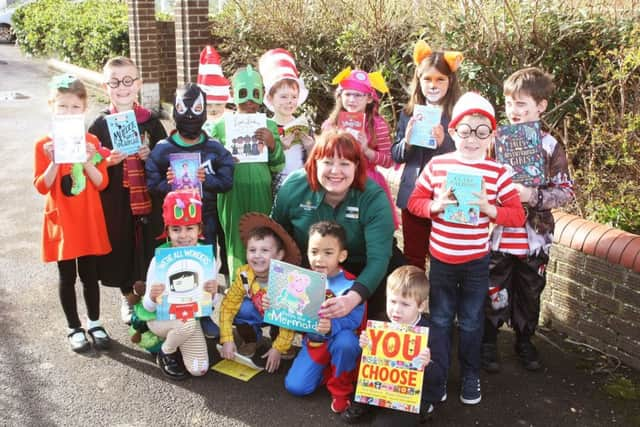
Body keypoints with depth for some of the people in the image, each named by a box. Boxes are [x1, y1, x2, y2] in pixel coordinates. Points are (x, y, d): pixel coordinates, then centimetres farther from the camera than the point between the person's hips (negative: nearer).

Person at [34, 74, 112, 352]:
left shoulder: (92, 142, 0)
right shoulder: (44, 145, -6)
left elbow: (102, 183, -3)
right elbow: (41, 187, -9)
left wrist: (88, 162, -20)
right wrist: (54, 163, -24)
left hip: (89, 220, 2)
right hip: (61, 221, -1)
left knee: (90, 274, 11)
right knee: (67, 276, 9)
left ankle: (94, 323, 28)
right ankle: (74, 328, 23)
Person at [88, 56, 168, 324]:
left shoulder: (151, 121, 0)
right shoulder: (99, 125, -2)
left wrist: (151, 156, -13)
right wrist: (107, 162, -19)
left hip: (148, 196, 1)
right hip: (116, 199, 0)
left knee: (149, 244, 8)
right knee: (121, 244, 8)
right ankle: (128, 297, 29)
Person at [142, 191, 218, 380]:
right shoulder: (159, 261, -20)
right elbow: (149, 307, -15)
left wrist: (213, 293, -28)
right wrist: (152, 297, -39)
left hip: (192, 318, 3)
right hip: (161, 318, -3)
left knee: (199, 370, -11)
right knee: (188, 322, -35)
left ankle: (174, 341, 19)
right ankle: (165, 353, -2)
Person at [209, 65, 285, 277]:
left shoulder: (269, 126, 9)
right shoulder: (221, 125, 6)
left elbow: (278, 167, 7)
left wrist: (273, 144, -10)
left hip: (261, 193, 1)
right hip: (232, 194, -1)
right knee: (236, 241, 1)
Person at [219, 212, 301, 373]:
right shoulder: (243, 275, -24)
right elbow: (228, 306, -21)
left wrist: (278, 348, -29)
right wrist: (227, 340, -27)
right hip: (257, 314, 2)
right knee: (242, 308, -28)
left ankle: (285, 344, -3)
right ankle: (250, 341, 0)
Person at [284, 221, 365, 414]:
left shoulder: (349, 285, -20)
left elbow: (353, 320, -29)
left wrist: (332, 326, -46)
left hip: (339, 339, -4)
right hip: (313, 342, 4)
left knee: (345, 341, -39)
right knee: (294, 386, -11)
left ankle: (341, 391, -11)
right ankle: (328, 369, 19)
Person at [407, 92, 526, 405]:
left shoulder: (498, 173, -9)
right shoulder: (436, 165, -6)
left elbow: (518, 216, -7)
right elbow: (414, 201, 0)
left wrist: (488, 208, -23)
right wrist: (436, 205, -20)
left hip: (476, 262, -1)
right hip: (441, 259, 1)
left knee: (471, 321, 15)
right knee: (439, 319, 15)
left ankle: (470, 375, 34)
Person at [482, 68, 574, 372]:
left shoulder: (550, 147, -4)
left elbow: (566, 191, -5)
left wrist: (533, 196, -20)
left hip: (534, 238, 1)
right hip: (497, 235, -1)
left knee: (529, 293, 16)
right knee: (493, 292, 9)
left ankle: (524, 341, 36)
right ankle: (487, 343, 27)